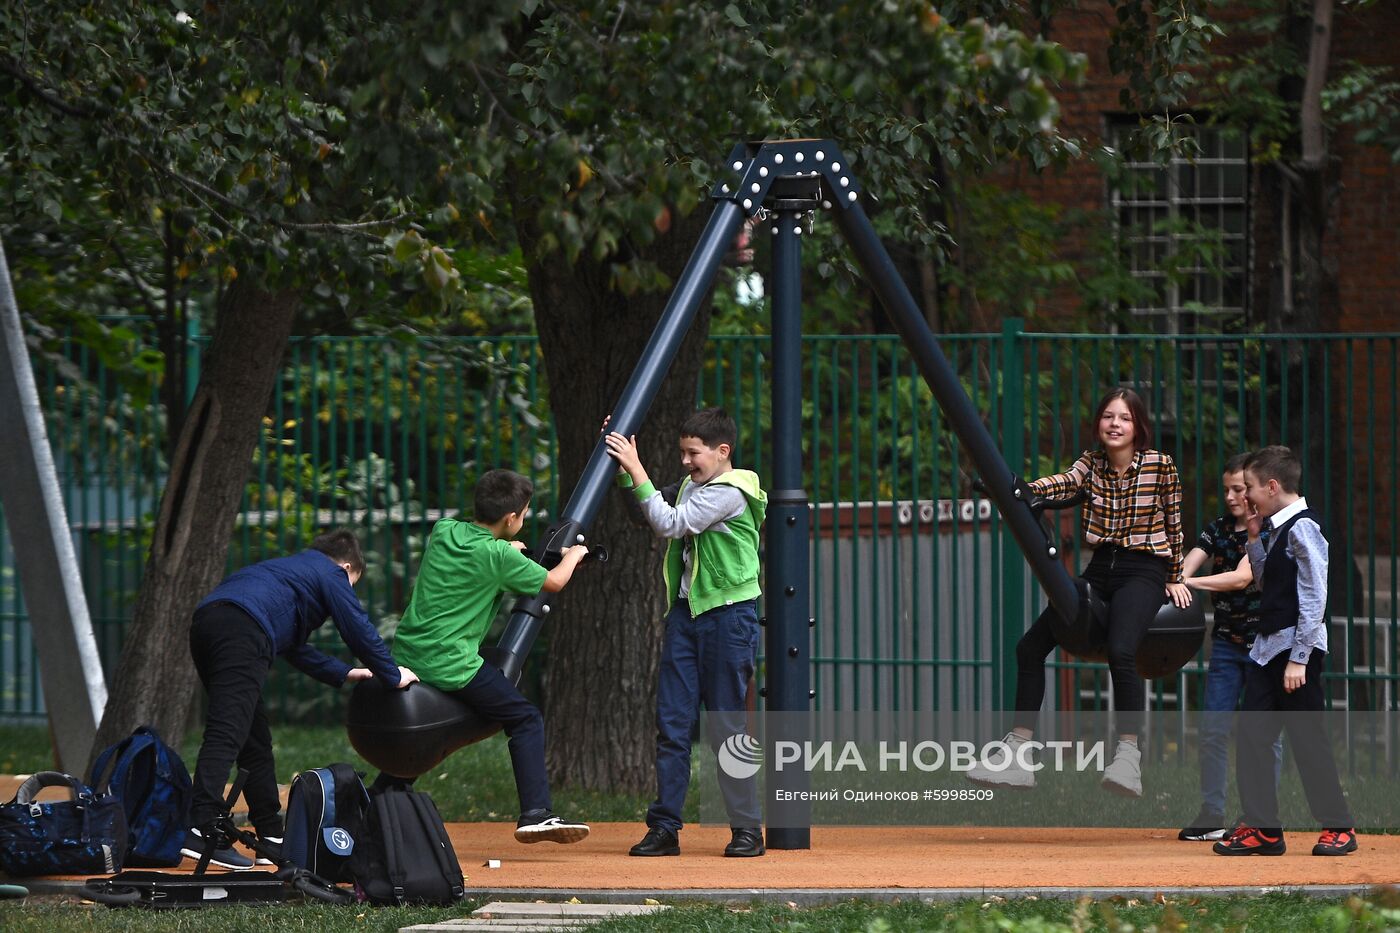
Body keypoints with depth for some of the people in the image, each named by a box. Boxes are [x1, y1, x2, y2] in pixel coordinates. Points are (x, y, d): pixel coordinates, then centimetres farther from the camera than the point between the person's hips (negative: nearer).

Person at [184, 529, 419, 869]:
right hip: (242, 630, -9)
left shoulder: (291, 568, 39)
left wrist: (342, 673, 51)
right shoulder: (331, 574, 15)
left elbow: (292, 647, 46)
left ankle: (272, 834, 22)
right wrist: (393, 675, 26)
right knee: (226, 735, -18)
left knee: (254, 739, 17)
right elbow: (360, 630, 12)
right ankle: (201, 832, -30)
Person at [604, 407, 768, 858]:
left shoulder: (730, 493, -14)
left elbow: (670, 524, -22)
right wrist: (625, 471, 10)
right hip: (686, 610, 8)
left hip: (729, 615, -8)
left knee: (728, 727, -5)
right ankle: (664, 828, 4)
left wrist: (636, 470, -20)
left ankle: (747, 829, 3)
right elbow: (651, 519, 22)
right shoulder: (691, 486, 12)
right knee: (671, 722, 3)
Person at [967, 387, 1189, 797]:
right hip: (1100, 569, 6)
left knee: (1120, 652, -33)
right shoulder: (1091, 462, 5)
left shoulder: (1160, 466, -6)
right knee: (1030, 647, 1)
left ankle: (1128, 754, -33)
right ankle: (1018, 754, 5)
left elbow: (1174, 524, 4)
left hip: (1142, 571, -6)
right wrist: (1022, 490, -34)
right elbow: (1065, 483, -14)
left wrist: (1174, 579, 7)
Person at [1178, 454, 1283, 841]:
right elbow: (1190, 561, -4)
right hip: (1227, 641, 5)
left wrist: (1189, 582, -25)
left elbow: (1242, 577, -19)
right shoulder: (1218, 528, 10)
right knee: (1213, 728, 1)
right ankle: (1211, 816, 5)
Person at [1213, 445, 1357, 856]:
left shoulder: (1302, 529, -14)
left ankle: (1338, 827, 7)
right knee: (1252, 737, 5)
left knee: (1307, 738, -3)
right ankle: (1262, 828, 7)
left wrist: (1299, 658, -20)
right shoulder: (1276, 529, 13)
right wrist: (1255, 539, 10)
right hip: (1267, 648, 9)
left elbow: (1314, 598, -17)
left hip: (1296, 647, -9)